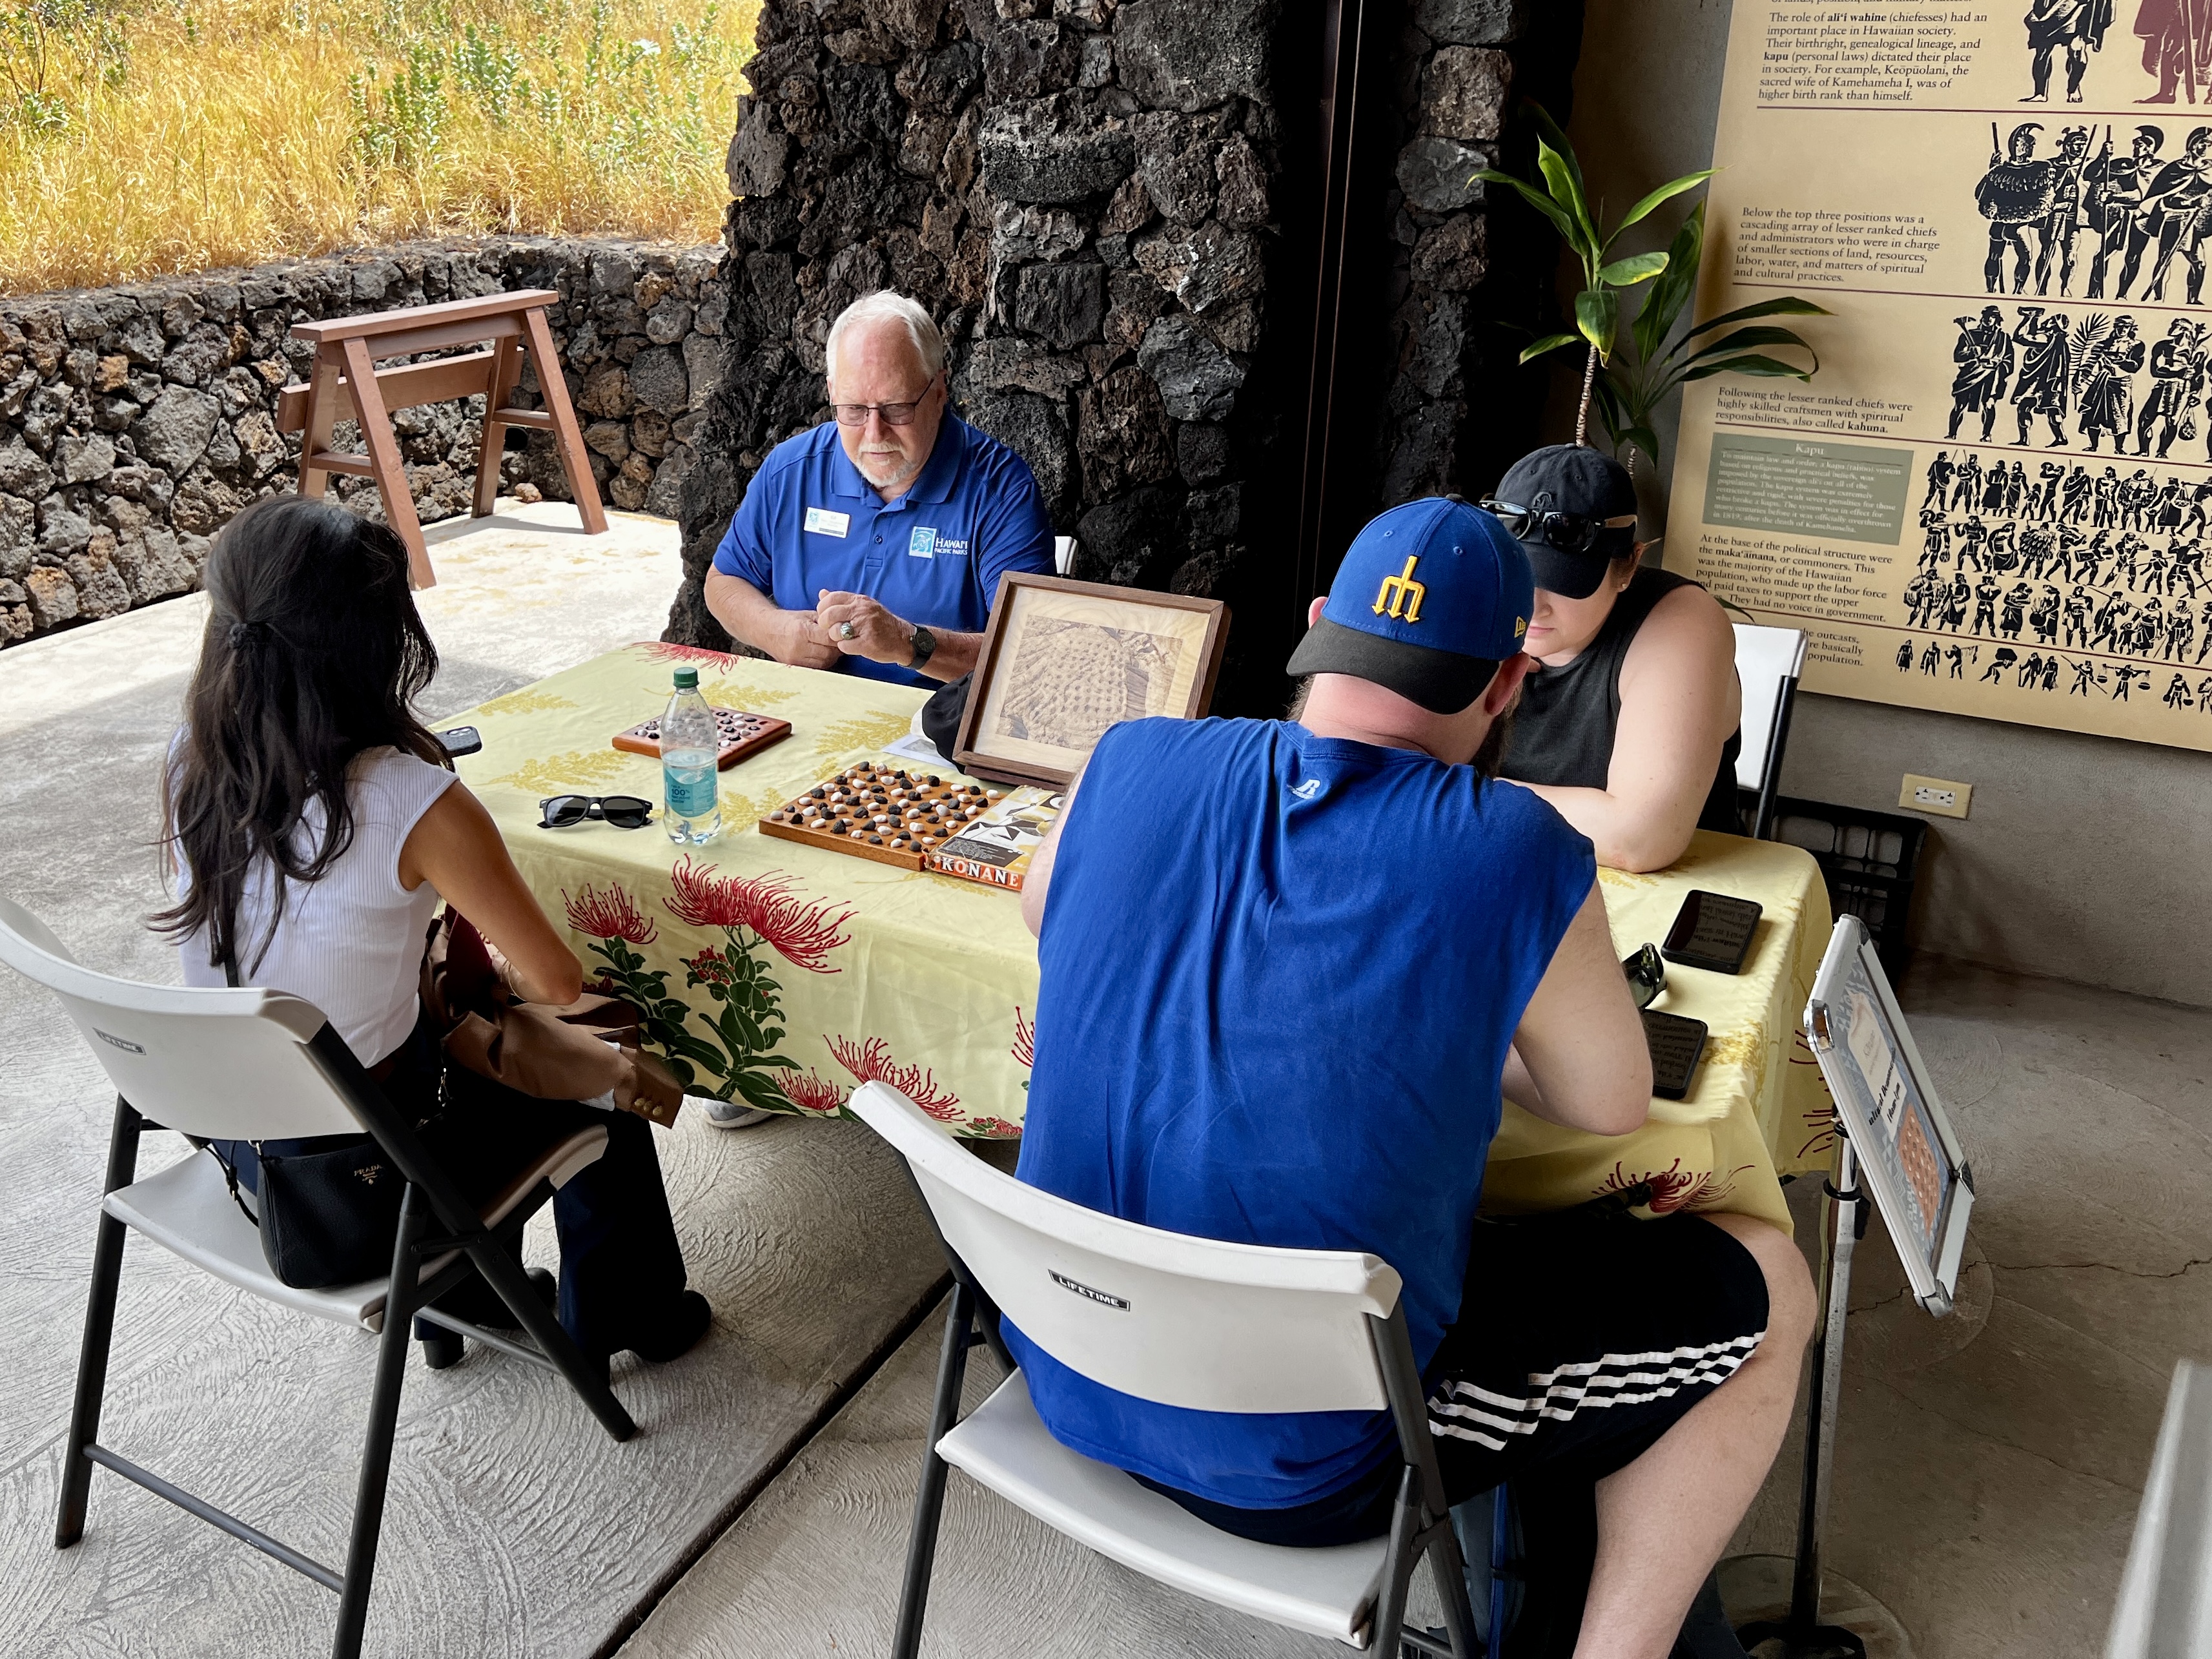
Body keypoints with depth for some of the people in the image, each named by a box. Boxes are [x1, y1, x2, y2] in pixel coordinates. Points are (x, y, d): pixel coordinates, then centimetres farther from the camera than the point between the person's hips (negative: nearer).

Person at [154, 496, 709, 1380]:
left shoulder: (193, 762, -9)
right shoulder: (412, 803, -28)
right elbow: (557, 982, -19)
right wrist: (497, 972, 4)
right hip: (350, 1179, -6)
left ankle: (461, 1293, 45)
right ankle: (623, 1316, 40)